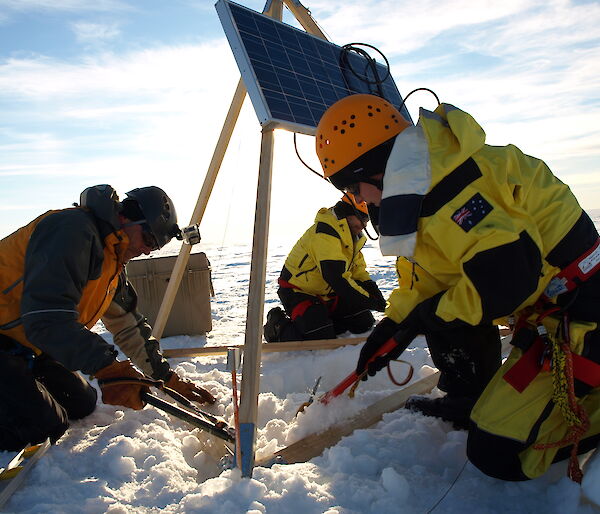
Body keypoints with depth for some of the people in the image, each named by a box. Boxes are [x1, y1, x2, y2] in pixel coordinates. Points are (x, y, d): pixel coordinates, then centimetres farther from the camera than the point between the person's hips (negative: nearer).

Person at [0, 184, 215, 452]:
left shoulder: (114, 262, 8)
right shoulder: (73, 229, -23)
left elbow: (129, 326, 13)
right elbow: (48, 317, -34)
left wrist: (168, 379, 10)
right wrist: (108, 368, -39)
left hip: (23, 346, 10)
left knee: (82, 404, 7)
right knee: (44, 426, -18)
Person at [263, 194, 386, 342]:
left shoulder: (352, 236, 5)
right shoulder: (325, 234, -27)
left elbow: (358, 269, 12)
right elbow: (337, 278, -33)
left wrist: (371, 289, -8)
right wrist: (369, 299, -29)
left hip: (328, 294, 9)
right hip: (298, 291, -9)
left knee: (364, 322, 4)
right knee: (322, 340, -23)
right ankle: (278, 324, 0)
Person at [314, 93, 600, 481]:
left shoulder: (439, 182, -25)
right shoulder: (418, 181, 10)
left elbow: (506, 274, -29)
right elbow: (426, 274, 19)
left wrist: (429, 316, -14)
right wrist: (391, 326, 14)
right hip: (544, 305, 10)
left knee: (497, 453, -9)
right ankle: (467, 399, 28)